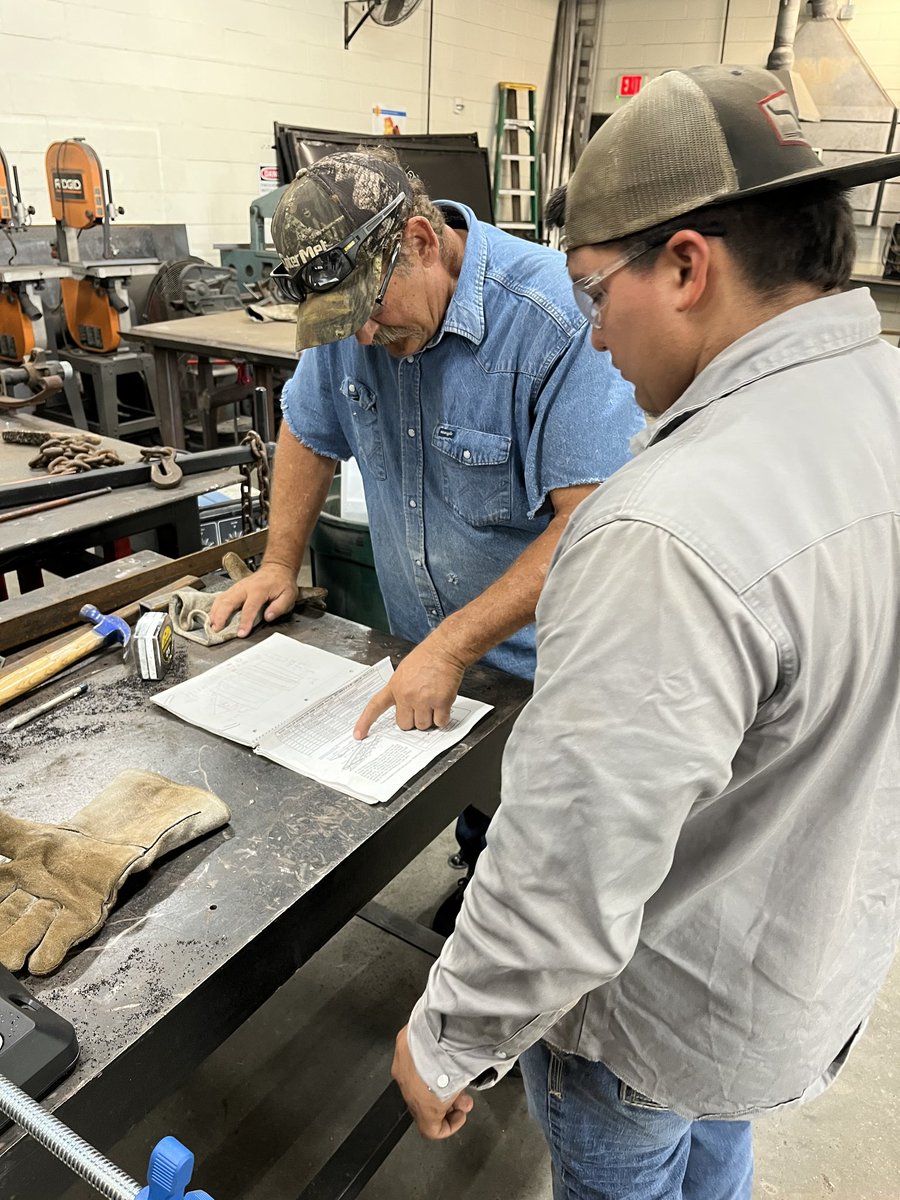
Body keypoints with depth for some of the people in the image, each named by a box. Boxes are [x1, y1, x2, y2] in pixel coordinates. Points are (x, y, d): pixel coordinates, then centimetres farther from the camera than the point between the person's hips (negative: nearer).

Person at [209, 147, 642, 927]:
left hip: (541, 663, -4)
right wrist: (280, 567, 7)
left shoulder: (560, 320, -28)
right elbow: (311, 433, 10)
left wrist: (452, 646, -30)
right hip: (431, 655, 5)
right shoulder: (353, 306, -7)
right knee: (475, 821, 25)